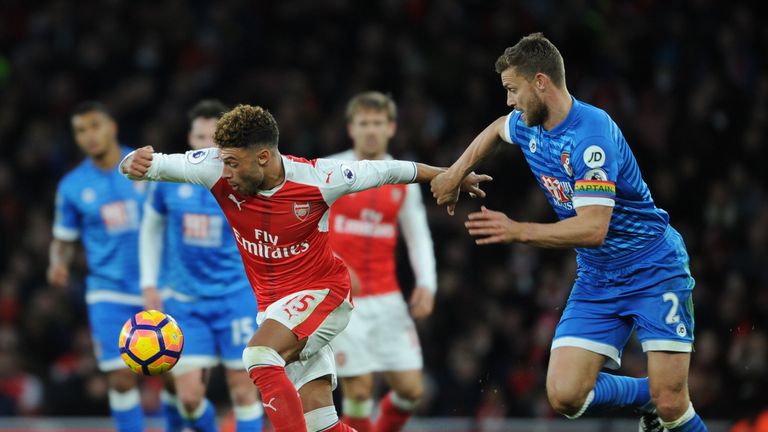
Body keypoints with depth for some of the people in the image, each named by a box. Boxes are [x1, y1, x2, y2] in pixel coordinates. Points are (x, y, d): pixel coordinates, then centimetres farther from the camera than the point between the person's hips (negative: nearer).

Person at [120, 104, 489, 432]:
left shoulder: (317, 179, -19)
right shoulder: (217, 170, -12)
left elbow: (386, 171, -5)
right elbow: (150, 165, -10)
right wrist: (135, 164, -35)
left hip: (322, 291, -5)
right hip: (273, 303, 5)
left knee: (259, 356, -30)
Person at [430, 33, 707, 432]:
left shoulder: (590, 134, -25)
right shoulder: (528, 127, 2)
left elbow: (593, 227, -33)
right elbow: (496, 129, 29)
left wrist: (518, 231, -38)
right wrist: (455, 173, 20)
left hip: (653, 274, -7)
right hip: (596, 281, 7)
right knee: (565, 396, -9)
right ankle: (648, 394, 16)